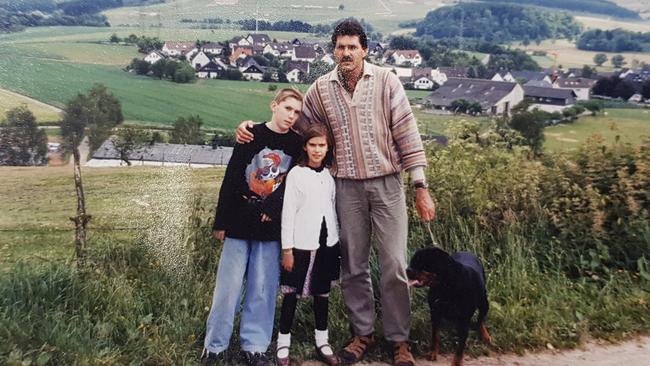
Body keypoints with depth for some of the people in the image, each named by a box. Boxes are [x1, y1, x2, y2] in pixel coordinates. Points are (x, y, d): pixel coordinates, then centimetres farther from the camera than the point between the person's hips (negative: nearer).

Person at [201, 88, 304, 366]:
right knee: (229, 285, 3)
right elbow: (231, 178, -2)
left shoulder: (296, 144, 2)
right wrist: (220, 222, -3)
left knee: (262, 288, 6)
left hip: (271, 228, 2)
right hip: (240, 224, -1)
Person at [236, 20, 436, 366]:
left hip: (387, 184, -2)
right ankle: (363, 333, 28)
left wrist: (421, 187, -6)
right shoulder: (321, 88, 4)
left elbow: (406, 132, -4)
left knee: (394, 266, 1)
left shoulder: (385, 81, -3)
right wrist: (253, 128, 1)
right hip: (347, 187, 2)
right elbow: (295, 126, 15)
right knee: (353, 266, 10)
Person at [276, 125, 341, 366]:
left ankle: (322, 341, 24)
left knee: (322, 291, 12)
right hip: (301, 244, -4)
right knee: (291, 292, 4)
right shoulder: (296, 174, -5)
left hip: (326, 243, 4)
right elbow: (288, 212, -7)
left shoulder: (329, 175, 8)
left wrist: (337, 240, 11)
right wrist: (287, 248, -10)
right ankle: (283, 342, 14)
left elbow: (333, 210, 13)